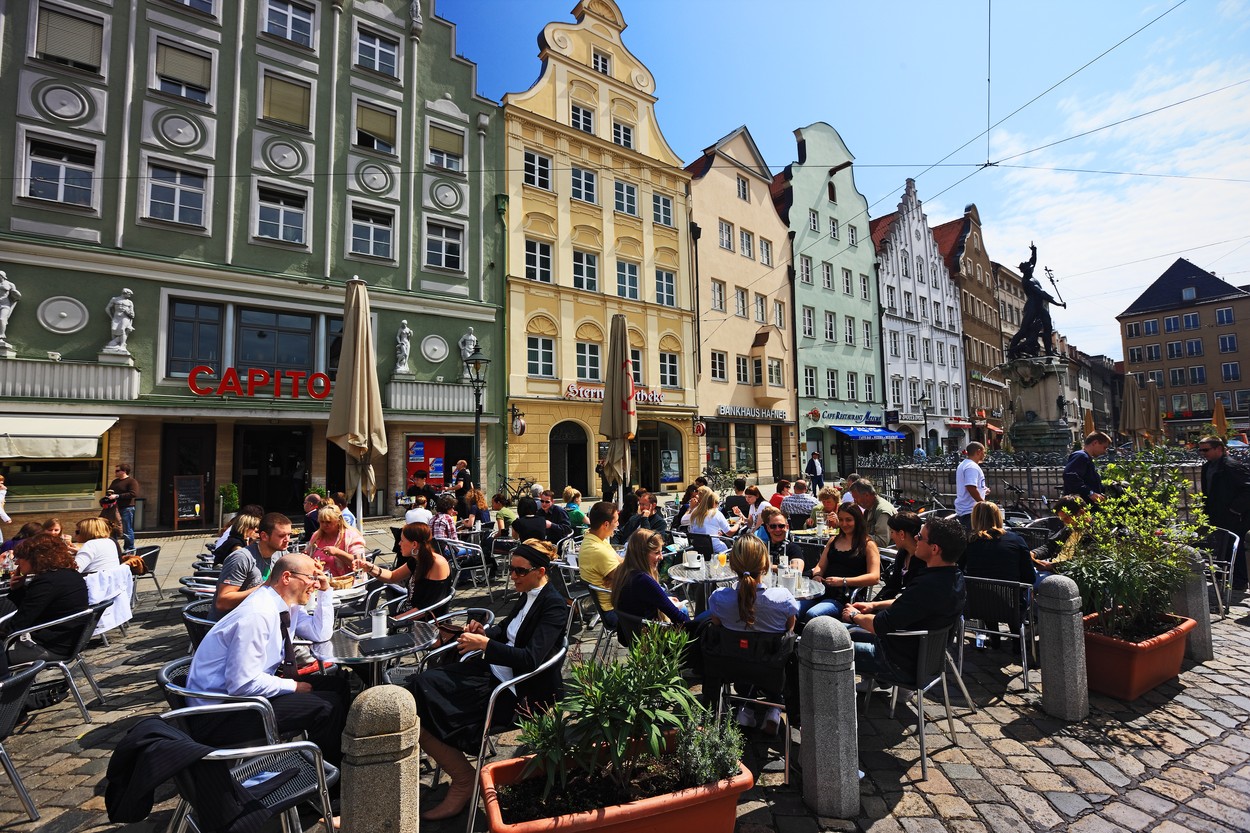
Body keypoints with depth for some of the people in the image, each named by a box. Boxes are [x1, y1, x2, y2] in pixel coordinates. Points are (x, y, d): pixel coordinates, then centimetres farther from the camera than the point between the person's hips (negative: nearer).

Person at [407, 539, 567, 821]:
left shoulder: (554, 606, -17)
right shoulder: (527, 595, 7)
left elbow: (531, 659, -26)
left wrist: (484, 644, -25)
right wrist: (485, 632, 3)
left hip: (520, 692, -9)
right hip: (495, 670, 9)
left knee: (425, 711, -14)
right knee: (421, 686, -6)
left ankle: (464, 779, 5)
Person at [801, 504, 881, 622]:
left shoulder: (868, 545, 7)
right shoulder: (833, 540, 24)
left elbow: (874, 577, -5)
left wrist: (843, 581, -14)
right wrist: (817, 575, 2)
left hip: (845, 597, -5)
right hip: (822, 591, 5)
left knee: (812, 614, -33)